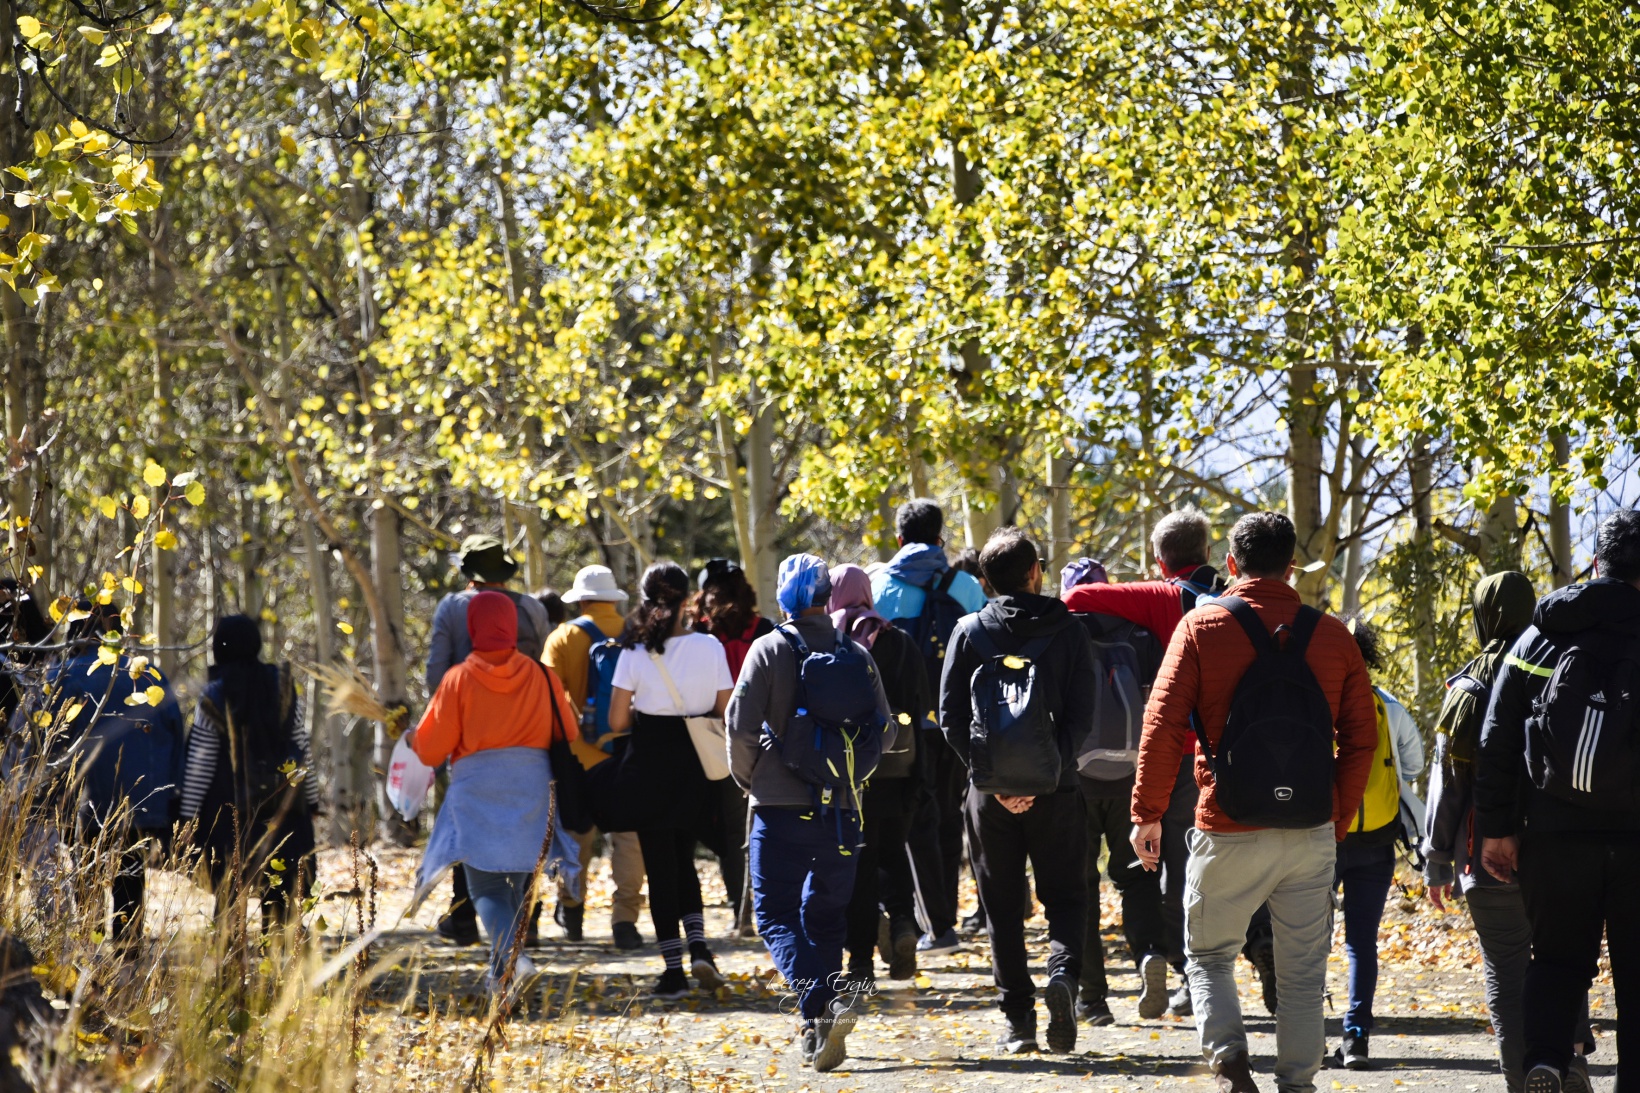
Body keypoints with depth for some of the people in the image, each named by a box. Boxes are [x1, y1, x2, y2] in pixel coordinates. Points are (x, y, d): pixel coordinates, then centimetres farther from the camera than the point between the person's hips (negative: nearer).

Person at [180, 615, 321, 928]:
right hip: (283, 806, 2)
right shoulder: (282, 686, 2)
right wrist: (311, 797, 13)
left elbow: (199, 762, -5)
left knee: (228, 890, 2)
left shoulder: (214, 697, -7)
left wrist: (190, 814, 1)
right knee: (282, 890, 5)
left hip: (228, 809, -2)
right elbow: (303, 748, 6)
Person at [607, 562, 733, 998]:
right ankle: (698, 945, -1)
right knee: (683, 859, 19)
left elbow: (617, 720, -7)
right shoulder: (709, 647, -5)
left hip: (651, 765, -2)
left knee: (661, 865, 4)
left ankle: (673, 969, 2)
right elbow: (726, 713, 0)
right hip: (696, 764, 2)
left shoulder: (635, 652, -9)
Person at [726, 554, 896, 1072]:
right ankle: (823, 1029, 15)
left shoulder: (770, 650, -6)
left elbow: (741, 724, -11)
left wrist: (748, 777, 6)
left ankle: (820, 1006, -21)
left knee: (776, 915, 1)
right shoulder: (857, 655, 5)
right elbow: (885, 732, 7)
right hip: (843, 810, 4)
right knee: (824, 917, 17)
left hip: (782, 809, -4)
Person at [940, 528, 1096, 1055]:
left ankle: (1018, 1021, 6)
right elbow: (1081, 716, -7)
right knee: (1065, 894, 12)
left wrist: (991, 778, -6)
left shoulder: (970, 632, 1)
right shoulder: (1068, 631, 0)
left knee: (1003, 907, 9)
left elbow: (952, 719, -5)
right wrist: (1053, 768, -9)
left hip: (990, 793, 0)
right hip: (1055, 792, 0)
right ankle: (1062, 973, -15)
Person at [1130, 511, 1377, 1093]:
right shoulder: (1332, 636, 5)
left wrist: (1147, 814, 0)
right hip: (1311, 833, 2)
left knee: (1209, 955, 12)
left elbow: (1162, 726, -7)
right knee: (1303, 974, 9)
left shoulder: (1202, 626, -2)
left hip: (1229, 832, -2)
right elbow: (1361, 739, 7)